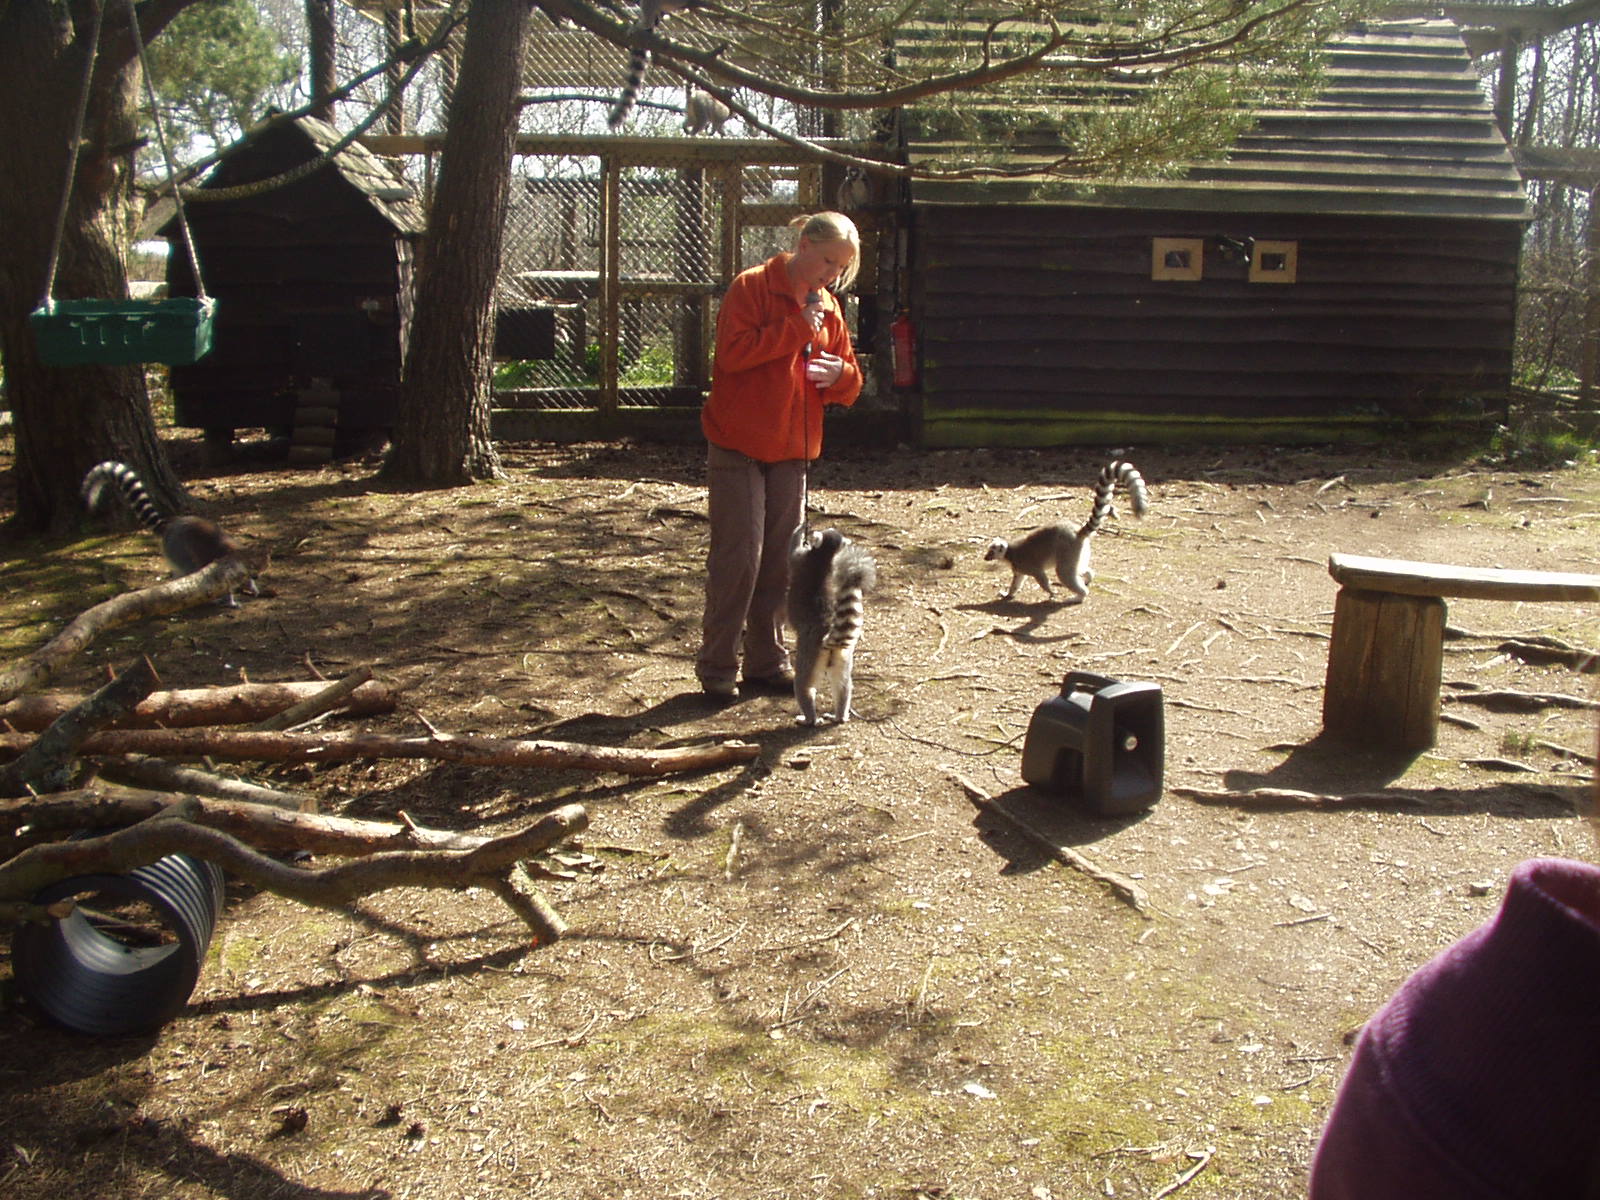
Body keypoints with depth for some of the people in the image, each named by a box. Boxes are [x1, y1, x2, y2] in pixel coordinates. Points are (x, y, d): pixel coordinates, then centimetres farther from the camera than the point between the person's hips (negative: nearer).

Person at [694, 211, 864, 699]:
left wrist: (840, 373, -8)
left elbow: (850, 384, 15)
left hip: (793, 450, 6)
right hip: (739, 446, -6)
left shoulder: (828, 308, 13)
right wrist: (797, 329, -17)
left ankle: (767, 661, 20)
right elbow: (733, 352, -20)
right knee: (737, 557, -6)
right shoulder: (751, 287, -6)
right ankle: (717, 666, 4)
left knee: (780, 560, 9)